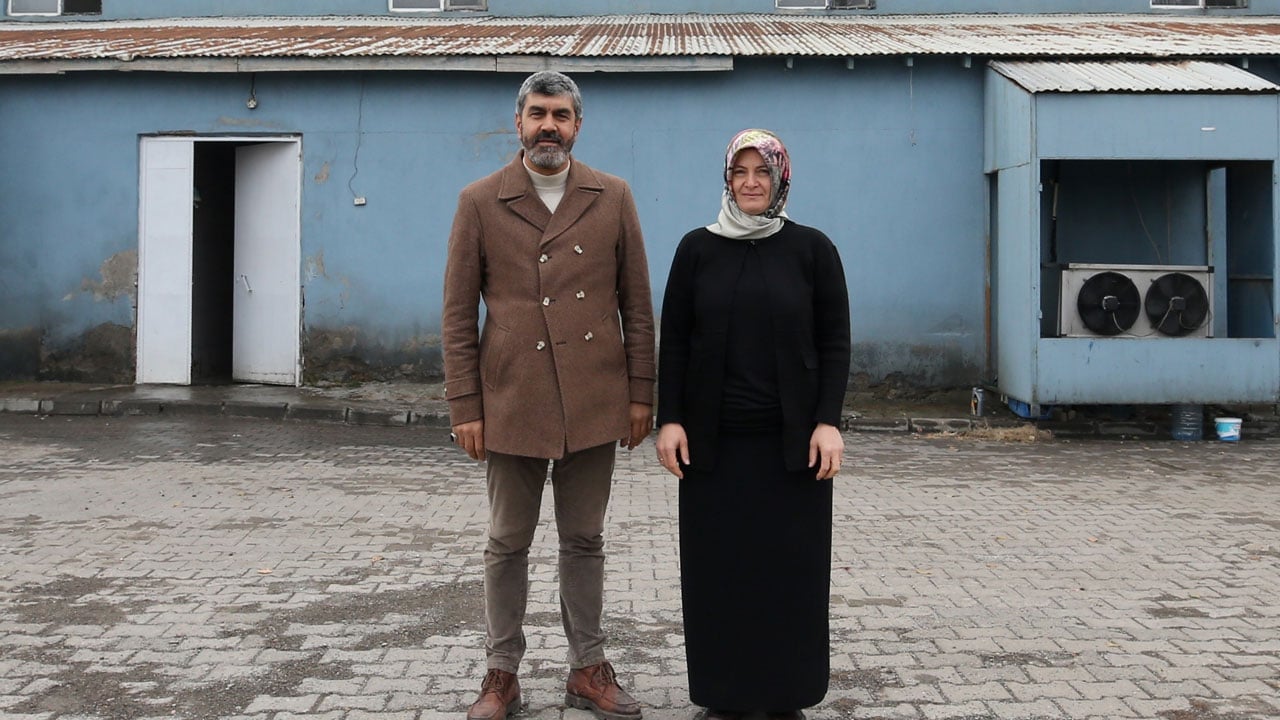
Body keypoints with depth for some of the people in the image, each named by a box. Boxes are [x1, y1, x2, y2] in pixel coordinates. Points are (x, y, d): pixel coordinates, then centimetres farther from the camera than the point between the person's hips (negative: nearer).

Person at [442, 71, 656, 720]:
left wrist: (640, 394, 3)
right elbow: (458, 315, 1)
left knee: (585, 541, 11)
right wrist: (464, 407, -4)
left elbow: (636, 304, 7)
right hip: (511, 404, -1)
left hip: (593, 404, 1)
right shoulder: (479, 202, 2)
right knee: (508, 545, 8)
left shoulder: (612, 198, 6)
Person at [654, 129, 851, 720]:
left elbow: (834, 343, 1)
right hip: (713, 442, 1)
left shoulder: (812, 249, 2)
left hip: (792, 442, -1)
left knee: (790, 568, 4)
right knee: (717, 568, 4)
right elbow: (673, 341, 5)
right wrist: (669, 420, -3)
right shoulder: (698, 248, 5)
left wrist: (828, 421, -8)